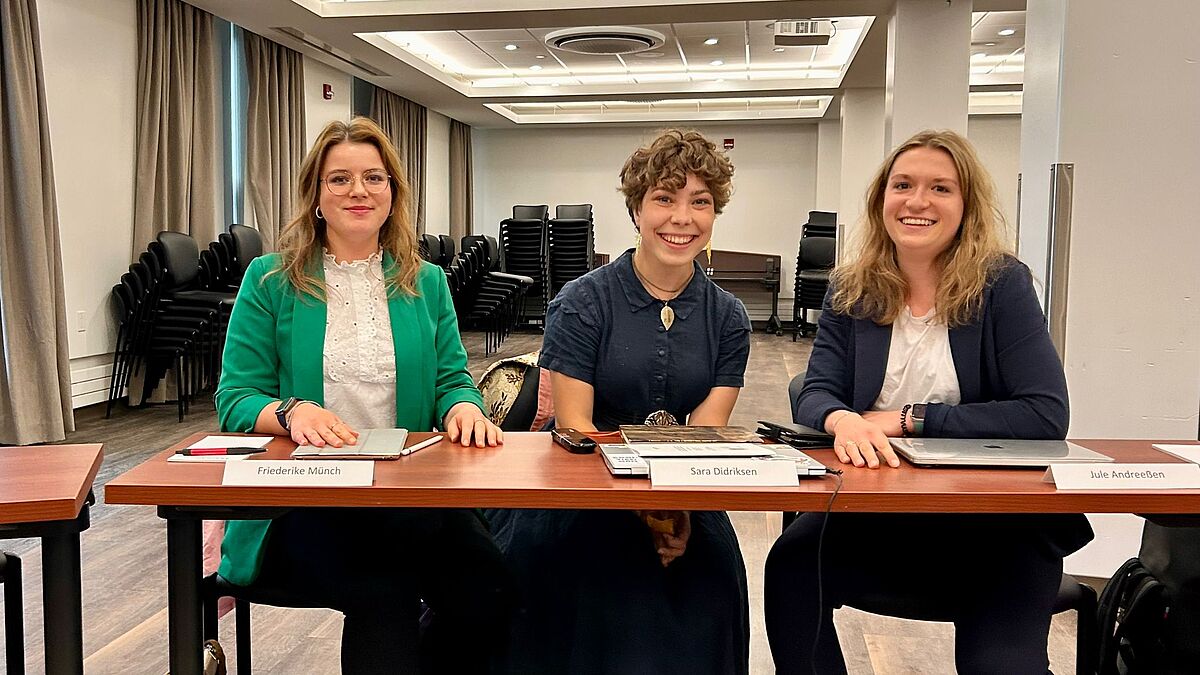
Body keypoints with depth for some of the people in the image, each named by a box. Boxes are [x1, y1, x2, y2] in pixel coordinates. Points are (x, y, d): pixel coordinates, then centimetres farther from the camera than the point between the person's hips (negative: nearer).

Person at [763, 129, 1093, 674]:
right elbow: (816, 394, -4)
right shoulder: (850, 292, 3)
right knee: (789, 566, -26)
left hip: (998, 514, -2)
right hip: (876, 507, 2)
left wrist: (907, 420, -17)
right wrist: (843, 420, -30)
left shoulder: (1002, 284, -5)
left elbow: (1046, 415, -12)